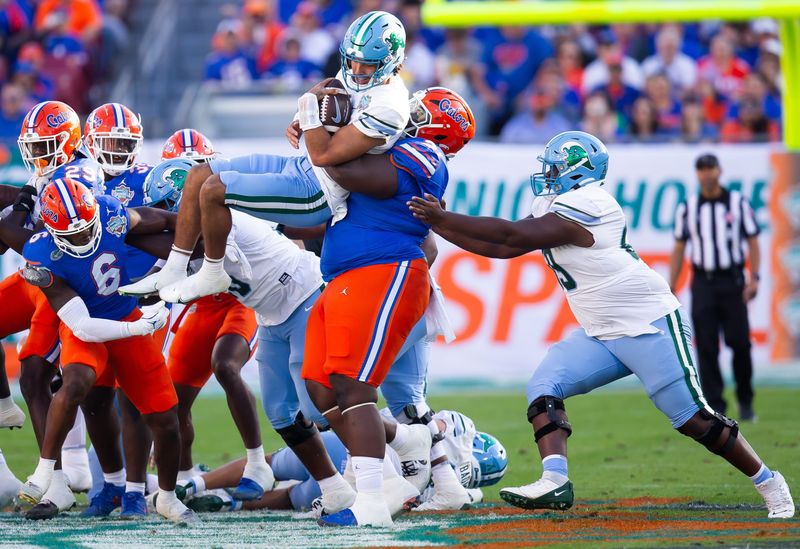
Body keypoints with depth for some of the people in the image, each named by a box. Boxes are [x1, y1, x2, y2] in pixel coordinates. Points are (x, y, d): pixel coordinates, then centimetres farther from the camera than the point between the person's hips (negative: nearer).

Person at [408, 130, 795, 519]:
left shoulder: (586, 205, -20)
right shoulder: (550, 208, 9)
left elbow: (511, 235, -21)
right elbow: (500, 248, 10)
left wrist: (444, 218, -15)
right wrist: (437, 224, 4)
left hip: (649, 327, -9)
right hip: (600, 334, 9)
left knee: (693, 419, -6)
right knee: (544, 388, -9)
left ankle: (769, 484, 10)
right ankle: (555, 482, -21)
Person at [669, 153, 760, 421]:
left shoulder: (738, 203, 5)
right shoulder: (687, 208, 8)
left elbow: (753, 243, 5)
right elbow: (678, 250, 11)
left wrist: (753, 278, -7)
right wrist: (671, 288, 6)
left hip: (732, 281, -1)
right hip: (703, 283, 1)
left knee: (740, 342, -5)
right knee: (706, 347, -4)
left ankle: (745, 401, 11)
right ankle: (715, 407, -1)